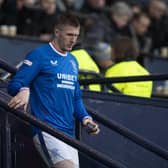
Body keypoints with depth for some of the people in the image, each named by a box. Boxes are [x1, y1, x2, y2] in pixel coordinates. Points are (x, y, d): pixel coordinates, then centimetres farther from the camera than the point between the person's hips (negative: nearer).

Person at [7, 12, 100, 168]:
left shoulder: (72, 61, 20)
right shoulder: (39, 55, -3)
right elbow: (14, 84, -9)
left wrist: (84, 117, 9)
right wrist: (23, 90, -32)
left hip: (68, 132, 8)